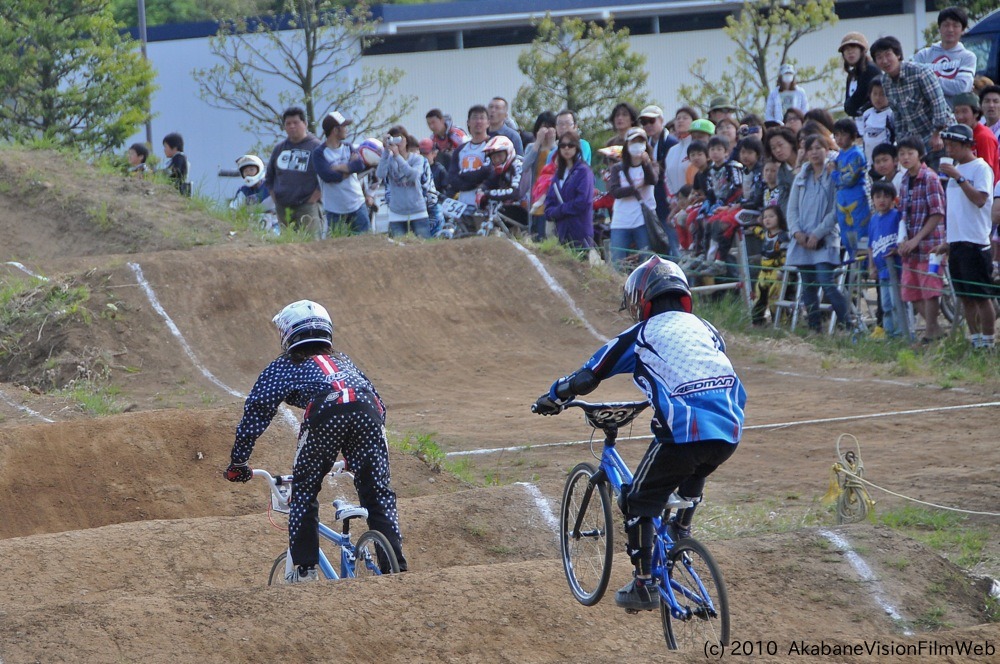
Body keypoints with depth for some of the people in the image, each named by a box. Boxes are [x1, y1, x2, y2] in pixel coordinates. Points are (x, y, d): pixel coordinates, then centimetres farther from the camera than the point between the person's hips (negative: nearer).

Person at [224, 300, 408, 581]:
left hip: (325, 412, -3)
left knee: (303, 491, 14)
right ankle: (397, 567, 0)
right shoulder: (344, 361, 41)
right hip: (368, 409, 3)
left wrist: (238, 462, 25)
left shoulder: (284, 367, 29)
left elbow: (255, 412, 19)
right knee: (379, 494, 10)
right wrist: (355, 456, 53)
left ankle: (304, 568, 9)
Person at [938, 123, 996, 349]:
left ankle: (988, 341, -2)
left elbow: (980, 200, -22)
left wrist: (958, 178, -22)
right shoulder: (955, 169, 17)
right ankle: (974, 340, 15)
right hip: (956, 242, 8)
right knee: (965, 296, 9)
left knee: (981, 295, -5)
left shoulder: (980, 168, -8)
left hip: (975, 241, -8)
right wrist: (947, 242, 21)